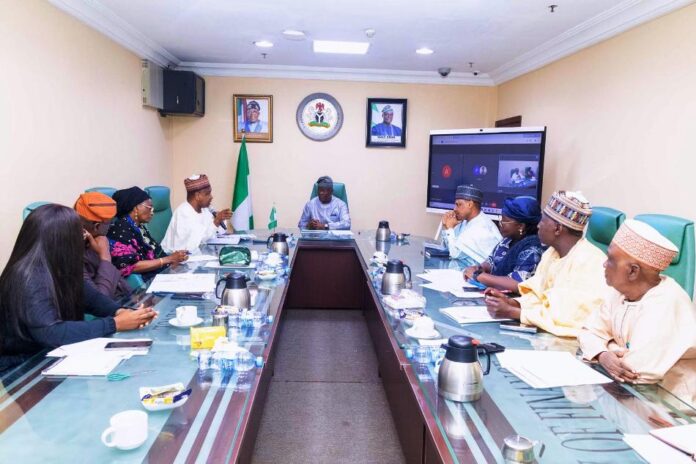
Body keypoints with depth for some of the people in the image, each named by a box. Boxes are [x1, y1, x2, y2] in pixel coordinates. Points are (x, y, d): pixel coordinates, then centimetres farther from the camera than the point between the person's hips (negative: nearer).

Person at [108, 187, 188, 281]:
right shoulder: (121, 229, -12)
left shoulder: (140, 227, 15)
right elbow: (130, 266, -21)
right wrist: (169, 259, -19)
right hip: (145, 281, -9)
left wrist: (173, 259, -6)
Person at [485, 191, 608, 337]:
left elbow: (569, 317, -27)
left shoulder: (589, 262, -22)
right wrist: (511, 302, -11)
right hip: (546, 332, 7)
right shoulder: (552, 252, 6)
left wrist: (511, 312, -24)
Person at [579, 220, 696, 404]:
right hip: (632, 391, 7)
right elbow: (590, 332, 3)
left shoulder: (665, 305, -26)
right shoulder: (621, 291, -1)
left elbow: (639, 370, -34)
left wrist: (610, 350, -14)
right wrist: (603, 355, -18)